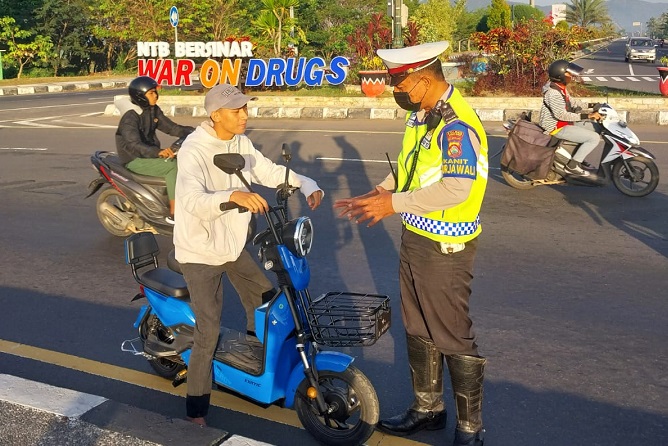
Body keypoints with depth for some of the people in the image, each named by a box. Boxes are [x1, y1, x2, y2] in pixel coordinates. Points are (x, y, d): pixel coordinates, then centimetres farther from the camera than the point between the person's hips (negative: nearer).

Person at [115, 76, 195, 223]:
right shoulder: (130, 118, -21)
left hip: (151, 154, 9)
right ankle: (174, 214, -24)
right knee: (174, 166, -26)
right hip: (135, 160, -8)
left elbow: (171, 128, 10)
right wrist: (158, 152, -53)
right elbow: (134, 145, -35)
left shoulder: (154, 111, 5)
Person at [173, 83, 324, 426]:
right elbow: (193, 200, -41)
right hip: (200, 252, -8)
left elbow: (270, 172, 7)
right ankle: (195, 411, 5)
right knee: (209, 332, -9)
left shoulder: (241, 144, 0)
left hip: (233, 244, 8)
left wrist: (308, 185, -10)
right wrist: (233, 195, -59)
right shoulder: (193, 151, -25)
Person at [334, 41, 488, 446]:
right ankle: (428, 407, 38)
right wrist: (378, 195, 1)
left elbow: (455, 189, -30)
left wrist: (394, 203, -26)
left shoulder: (456, 124, -22)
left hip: (445, 247, -10)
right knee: (418, 329, 20)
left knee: (453, 336, 2)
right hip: (415, 237, 10)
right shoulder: (419, 115, 8)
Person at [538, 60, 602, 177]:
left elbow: (571, 101, 21)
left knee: (594, 127, 20)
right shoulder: (553, 92, -25)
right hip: (557, 127, -11)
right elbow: (561, 114, -33)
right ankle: (572, 166, -11)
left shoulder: (561, 87, 7)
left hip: (564, 122, 11)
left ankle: (579, 158, 22)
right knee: (594, 138, -14)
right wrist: (586, 116, -33)